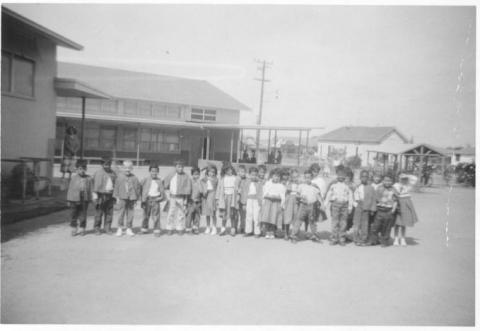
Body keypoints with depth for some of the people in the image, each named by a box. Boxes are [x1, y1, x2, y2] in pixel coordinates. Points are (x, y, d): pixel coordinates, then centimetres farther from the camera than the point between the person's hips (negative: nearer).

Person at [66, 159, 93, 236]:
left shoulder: (88, 178, 3)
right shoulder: (73, 178, 2)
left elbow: (91, 189, 4)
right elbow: (70, 189, 5)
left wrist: (91, 199, -2)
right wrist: (68, 200, 3)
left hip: (84, 200, 0)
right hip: (74, 199, 0)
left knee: (83, 215, 6)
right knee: (73, 215, 6)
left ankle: (82, 229, 19)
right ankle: (74, 229, 19)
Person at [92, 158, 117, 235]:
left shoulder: (113, 173, 14)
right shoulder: (98, 173, -1)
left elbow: (115, 184, 16)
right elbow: (96, 184, -6)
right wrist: (95, 194, -12)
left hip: (110, 195, 4)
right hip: (101, 195, -4)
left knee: (109, 213, 4)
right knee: (99, 213, 0)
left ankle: (107, 228, 12)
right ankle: (97, 228, 10)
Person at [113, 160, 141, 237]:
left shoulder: (134, 178, 3)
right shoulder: (120, 177, 1)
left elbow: (138, 188, 8)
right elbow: (116, 187, 5)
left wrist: (137, 198, 6)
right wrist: (117, 197, 2)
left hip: (131, 198, 1)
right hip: (122, 198, -1)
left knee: (130, 213, 4)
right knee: (122, 213, -1)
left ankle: (129, 229, 14)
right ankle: (120, 228, 12)